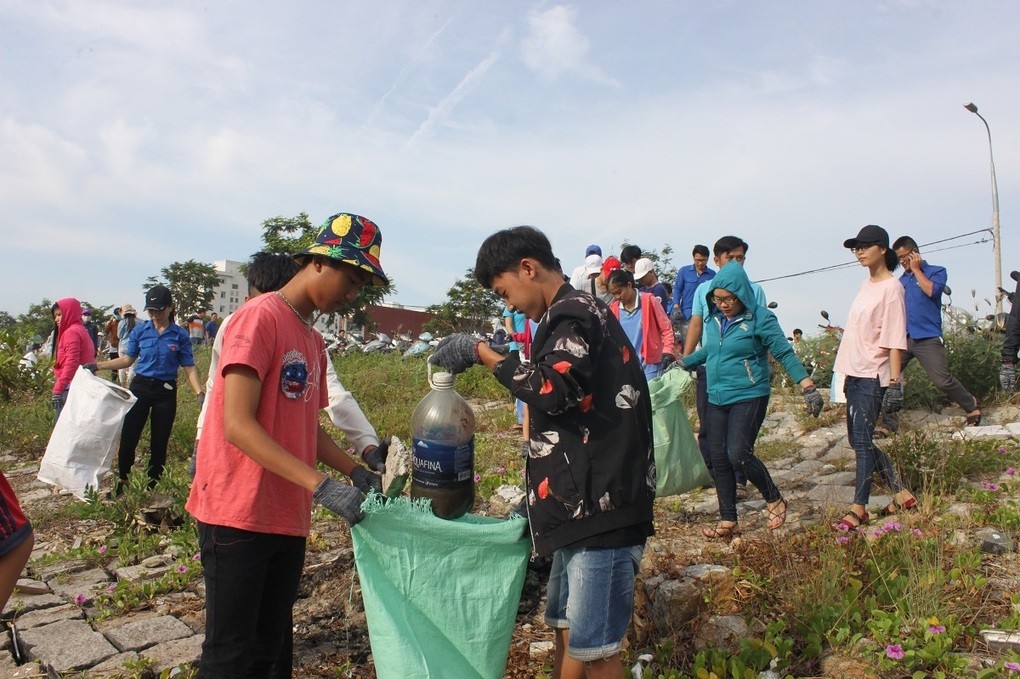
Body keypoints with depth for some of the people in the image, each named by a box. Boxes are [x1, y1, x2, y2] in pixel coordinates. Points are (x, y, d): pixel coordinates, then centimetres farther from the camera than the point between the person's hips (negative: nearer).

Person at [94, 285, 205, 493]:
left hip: (166, 392, -1)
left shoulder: (180, 335, -4)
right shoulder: (140, 331, 1)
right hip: (140, 387, 1)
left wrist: (200, 393, -16)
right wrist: (98, 366, -2)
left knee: (159, 443, 7)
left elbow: (189, 367, -4)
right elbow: (127, 359, 9)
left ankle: (151, 487, 21)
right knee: (128, 437, 0)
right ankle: (122, 482, 21)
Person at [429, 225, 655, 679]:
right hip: (582, 506, 10)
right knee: (567, 632, 16)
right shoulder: (574, 316, 19)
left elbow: (552, 391, -30)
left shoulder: (574, 315, -11)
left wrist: (481, 352, -17)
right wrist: (542, 498, 20)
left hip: (602, 509, -10)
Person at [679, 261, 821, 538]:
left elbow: (785, 353, -11)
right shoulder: (714, 319, 9)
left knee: (739, 454, -17)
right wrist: (682, 363, 30)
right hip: (716, 399, 7)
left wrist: (808, 387, -18)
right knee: (719, 460, 6)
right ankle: (728, 522, 16)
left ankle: (775, 500, 9)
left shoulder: (760, 318, -9)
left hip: (749, 398, -6)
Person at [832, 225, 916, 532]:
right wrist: (848, 374, 17)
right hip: (854, 372, 9)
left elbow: (895, 339, -15)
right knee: (859, 439, 13)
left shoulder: (891, 287, -10)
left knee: (863, 440, -5)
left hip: (873, 375, -9)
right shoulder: (866, 284, 15)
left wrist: (895, 382, -20)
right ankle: (901, 493, 25)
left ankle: (859, 508, 4)